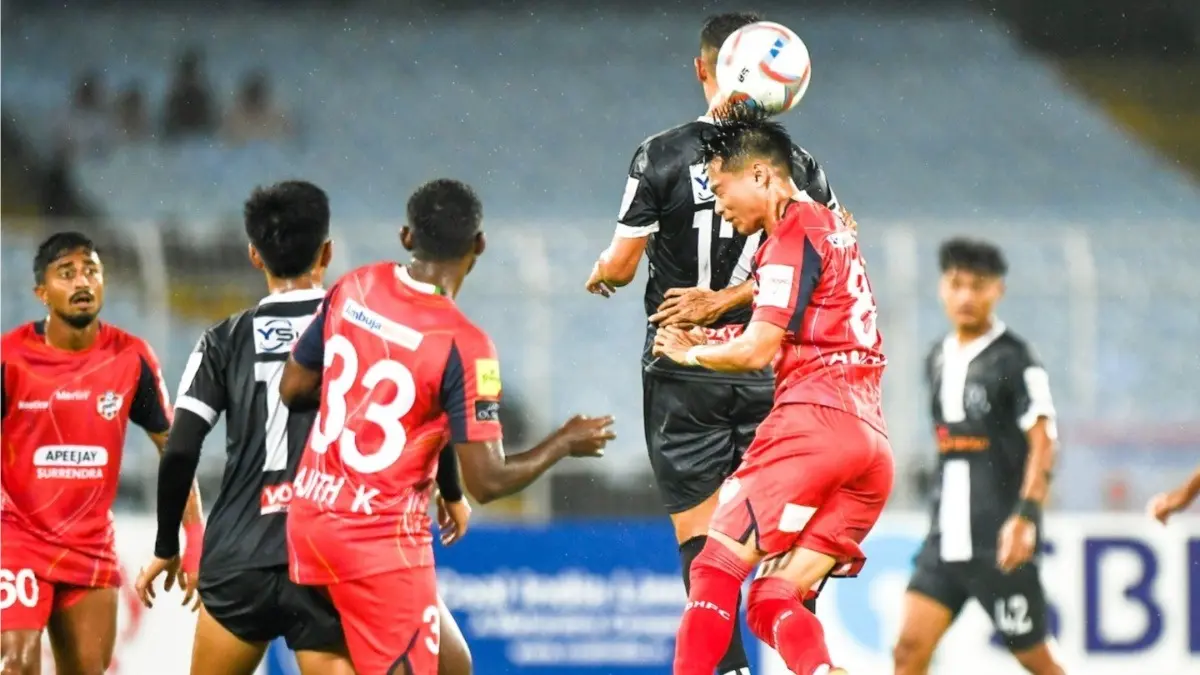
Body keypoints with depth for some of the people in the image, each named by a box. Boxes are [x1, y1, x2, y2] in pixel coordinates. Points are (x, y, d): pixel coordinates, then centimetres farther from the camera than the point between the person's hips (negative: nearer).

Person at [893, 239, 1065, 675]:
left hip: (1001, 541, -6)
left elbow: (1042, 443, -14)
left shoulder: (1013, 359, -8)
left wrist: (1025, 516, -25)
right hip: (948, 535, 6)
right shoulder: (939, 360, 13)